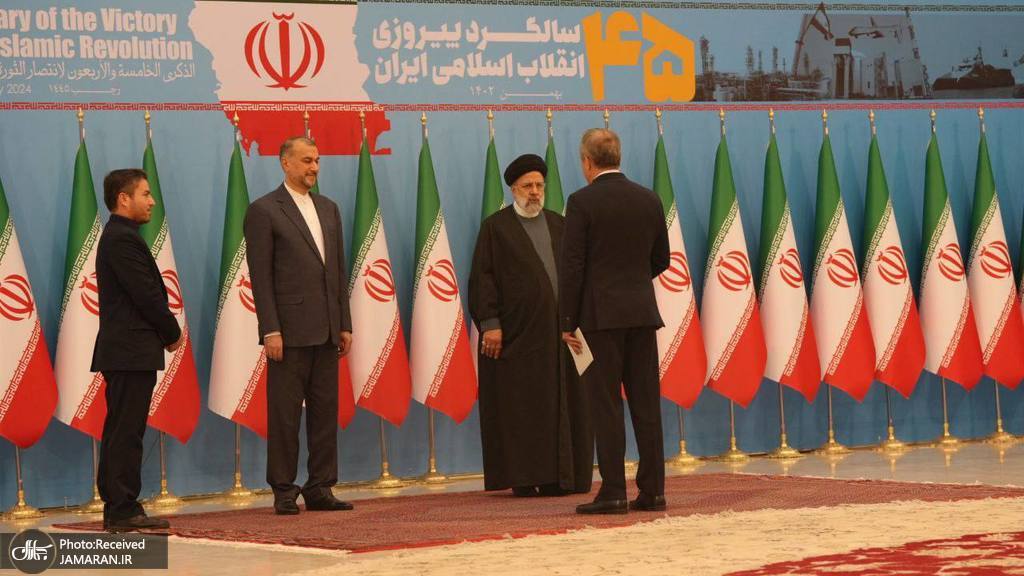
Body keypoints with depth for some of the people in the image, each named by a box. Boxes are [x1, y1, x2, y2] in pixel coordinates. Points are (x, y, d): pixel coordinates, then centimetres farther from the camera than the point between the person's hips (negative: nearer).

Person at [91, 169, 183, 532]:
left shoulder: (117, 237, 18)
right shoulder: (124, 239, -14)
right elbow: (147, 295, -18)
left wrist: (165, 332, 8)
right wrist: (173, 334, -5)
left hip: (121, 350, 11)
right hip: (132, 351, -11)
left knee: (121, 431, 12)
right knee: (126, 431, -8)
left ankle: (117, 508, 15)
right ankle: (123, 510, -8)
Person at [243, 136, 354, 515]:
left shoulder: (328, 209, 16)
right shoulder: (264, 211, -3)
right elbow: (261, 276, -8)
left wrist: (345, 324, 11)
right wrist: (271, 330, -14)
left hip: (326, 332, 6)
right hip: (290, 331, -6)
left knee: (325, 412, 7)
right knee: (285, 413, -2)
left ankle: (320, 489, 12)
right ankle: (284, 492, 3)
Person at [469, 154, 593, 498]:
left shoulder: (559, 225, 15)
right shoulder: (495, 227, 3)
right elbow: (482, 277, -3)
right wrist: (490, 323, -12)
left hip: (558, 329, 4)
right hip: (517, 330, -4)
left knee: (561, 404, 2)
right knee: (520, 405, -3)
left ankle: (558, 476, 7)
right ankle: (522, 478, 1)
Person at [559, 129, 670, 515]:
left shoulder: (583, 202, -8)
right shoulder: (649, 200, 7)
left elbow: (572, 265, -10)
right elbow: (661, 260, 14)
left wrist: (567, 322, -5)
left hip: (601, 314, -5)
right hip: (642, 312, 5)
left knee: (606, 407, -3)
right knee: (646, 404, 6)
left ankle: (612, 492, -4)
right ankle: (652, 490, 7)